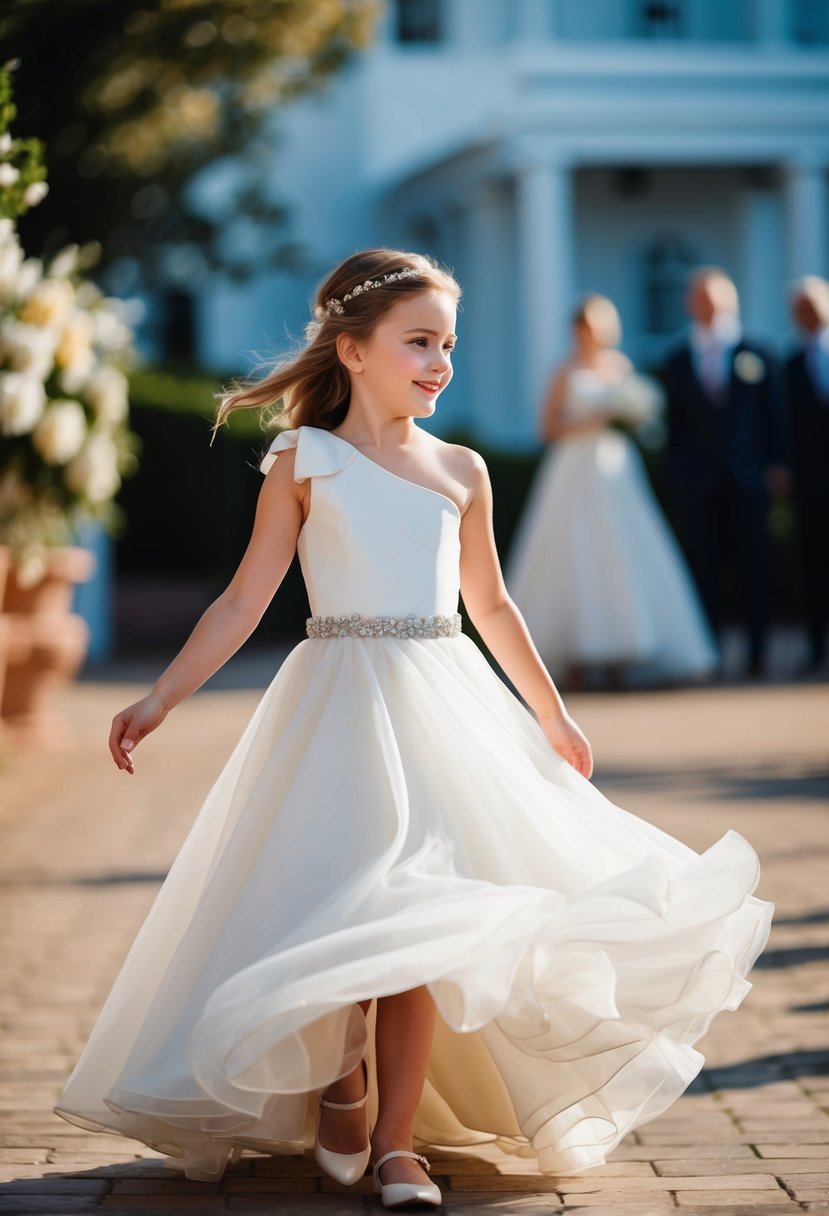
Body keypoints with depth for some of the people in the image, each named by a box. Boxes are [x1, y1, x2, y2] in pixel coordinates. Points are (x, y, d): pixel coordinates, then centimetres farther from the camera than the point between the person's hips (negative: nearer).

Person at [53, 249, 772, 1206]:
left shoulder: (461, 471, 10)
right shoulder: (303, 463, 0)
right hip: (340, 708, -2)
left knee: (420, 917, -4)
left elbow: (491, 605, 21)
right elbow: (243, 601, 1)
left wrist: (552, 716, 27)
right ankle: (339, 1078, 21)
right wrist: (159, 699, -5)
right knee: (342, 908, -7)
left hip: (445, 705, 3)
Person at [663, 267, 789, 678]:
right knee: (704, 565, -1)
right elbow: (674, 424, 10)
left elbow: (774, 416, 6)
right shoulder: (677, 363, 10)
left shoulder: (756, 357, 7)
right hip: (698, 483, 1)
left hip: (747, 477, -1)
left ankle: (757, 654, 7)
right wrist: (675, 474, 3)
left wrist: (776, 464, -3)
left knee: (753, 564, 1)